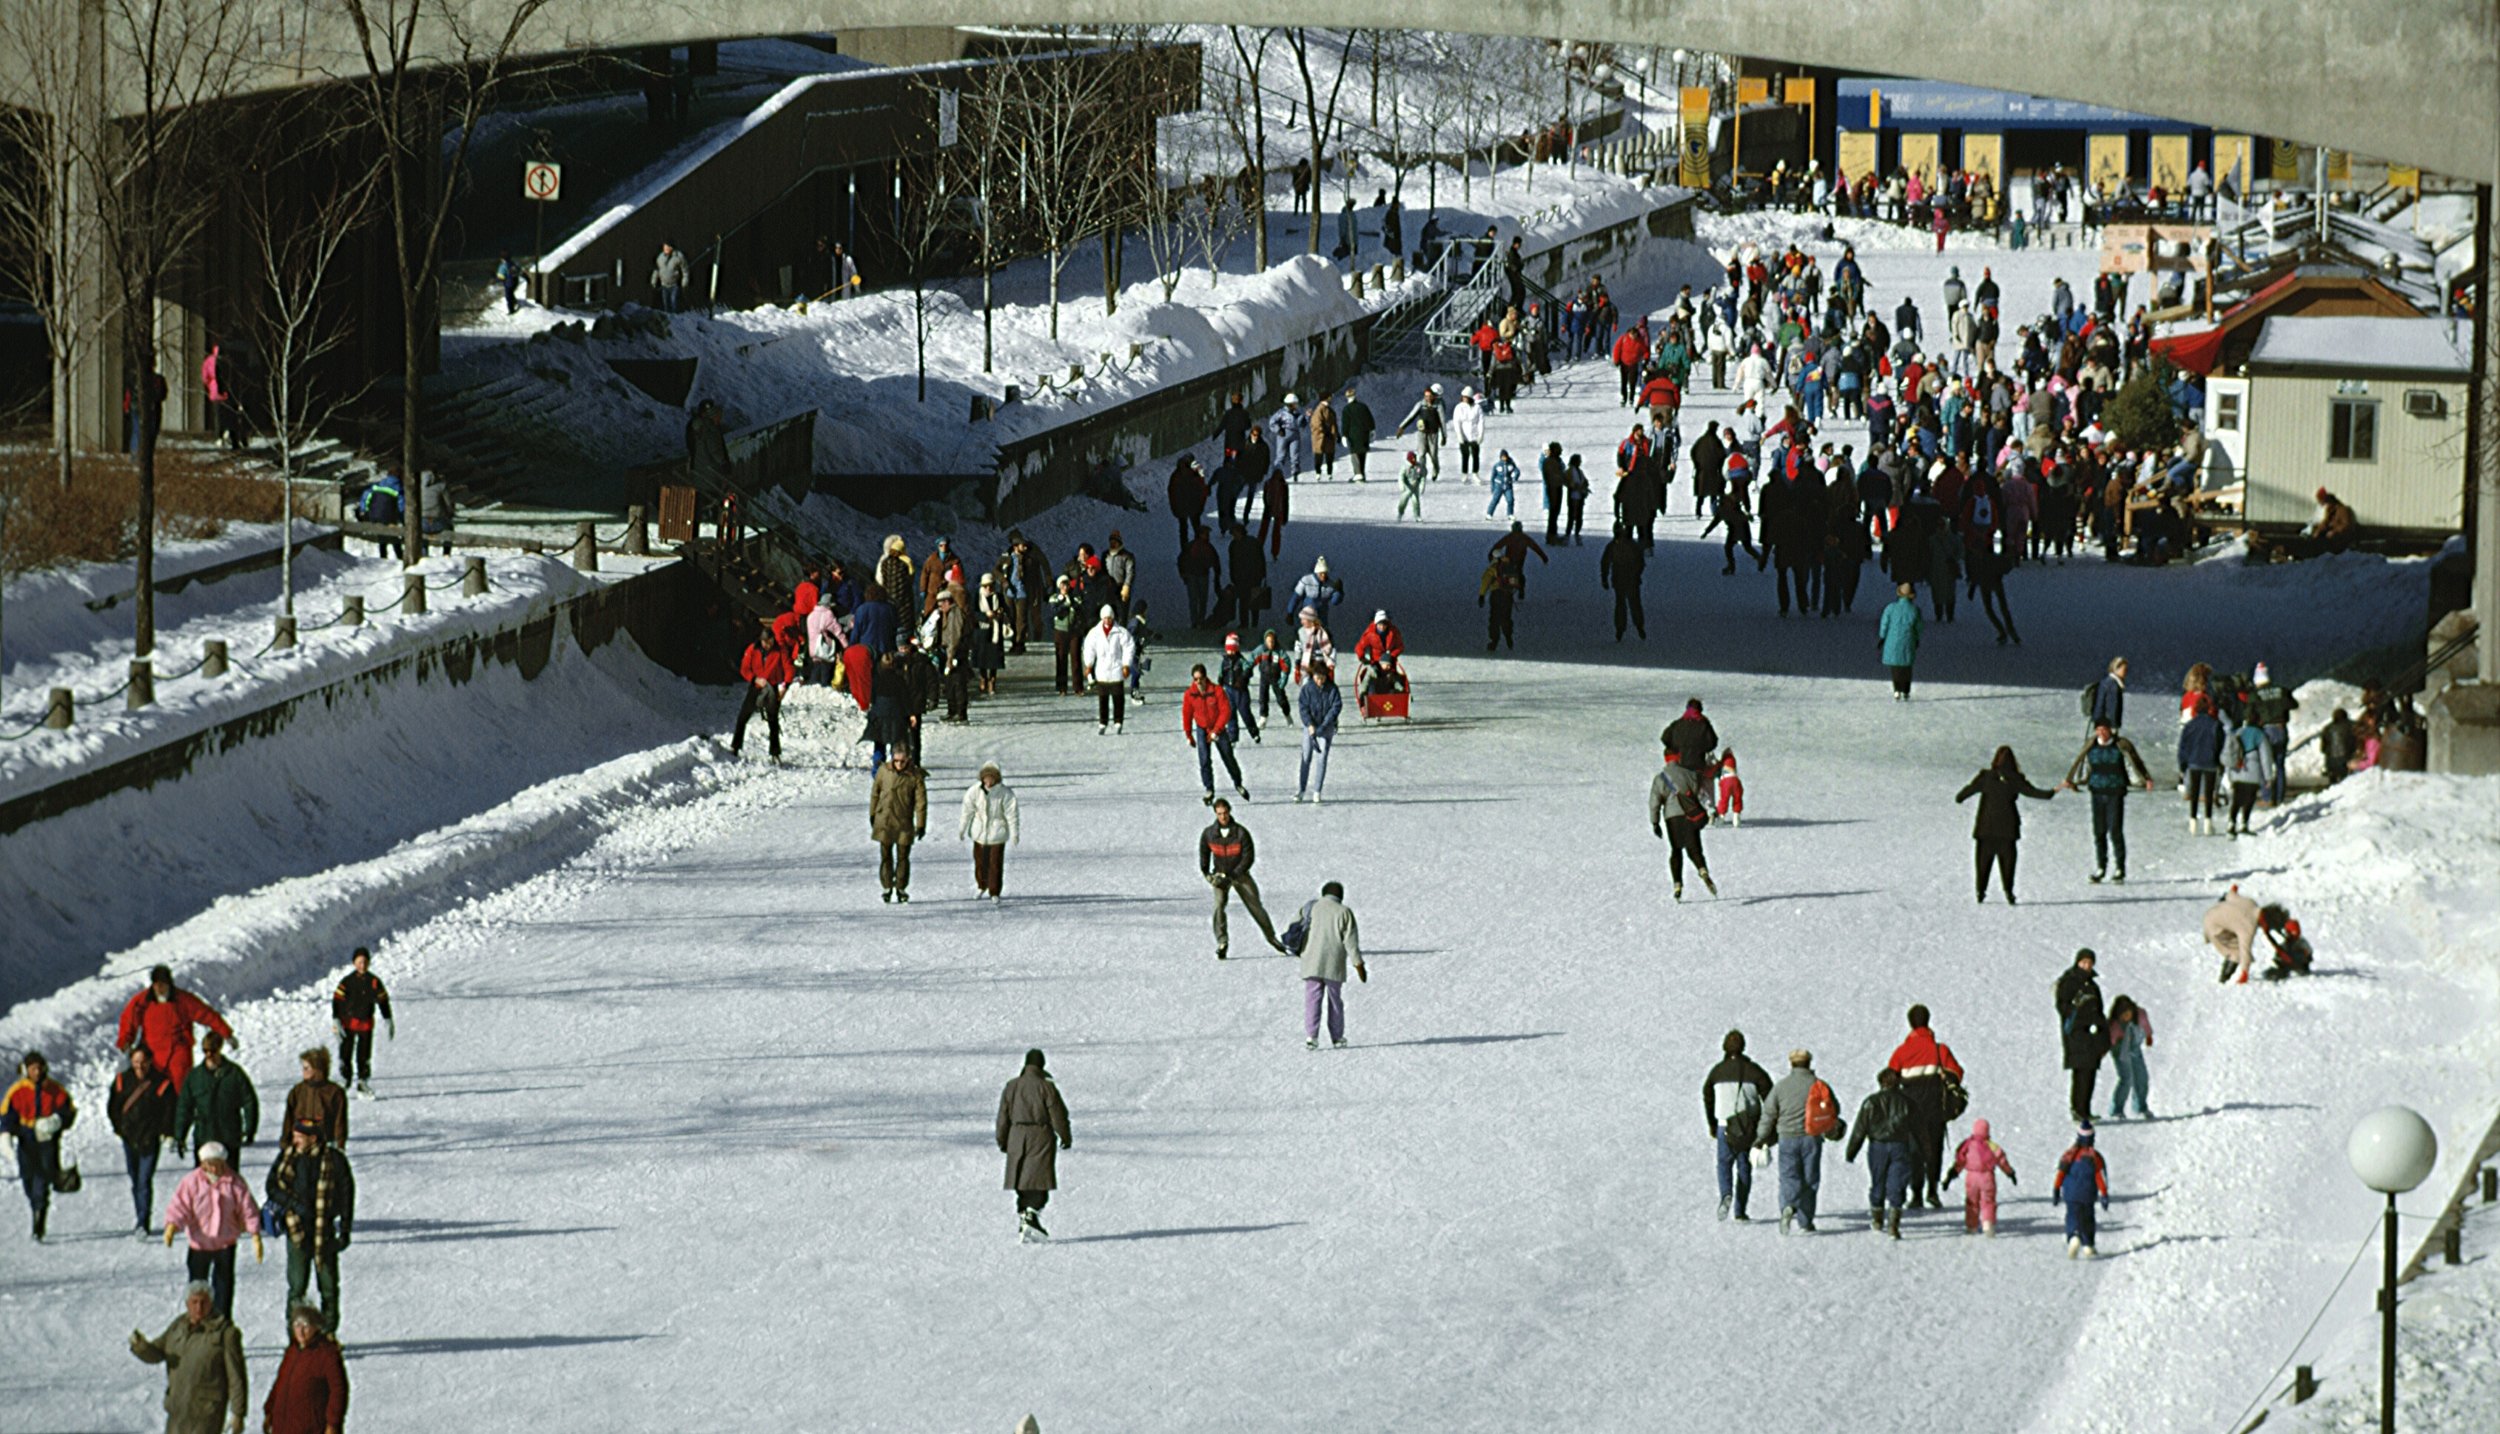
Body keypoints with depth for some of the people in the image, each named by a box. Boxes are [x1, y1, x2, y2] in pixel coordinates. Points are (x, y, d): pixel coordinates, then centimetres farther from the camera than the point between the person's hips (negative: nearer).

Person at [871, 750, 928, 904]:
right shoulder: (883, 771, -4)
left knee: (903, 856, 4)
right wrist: (872, 815, 12)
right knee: (885, 855, 4)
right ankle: (886, 888, 14)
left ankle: (901, 889, 15)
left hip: (905, 823, -1)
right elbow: (875, 793, 8)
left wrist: (921, 825, -7)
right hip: (884, 821, 1)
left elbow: (921, 801, -5)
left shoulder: (915, 776, -8)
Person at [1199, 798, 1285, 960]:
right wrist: (1206, 874, -4)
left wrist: (1232, 876, -20)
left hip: (1240, 874, 0)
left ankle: (1271, 937, 19)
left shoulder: (1241, 832, -14)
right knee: (1219, 904, -23)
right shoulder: (1208, 834, -8)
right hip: (1220, 875, 0)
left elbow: (1249, 857, -13)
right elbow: (1204, 855, 8)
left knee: (1255, 906, 1)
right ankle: (1222, 942, -22)